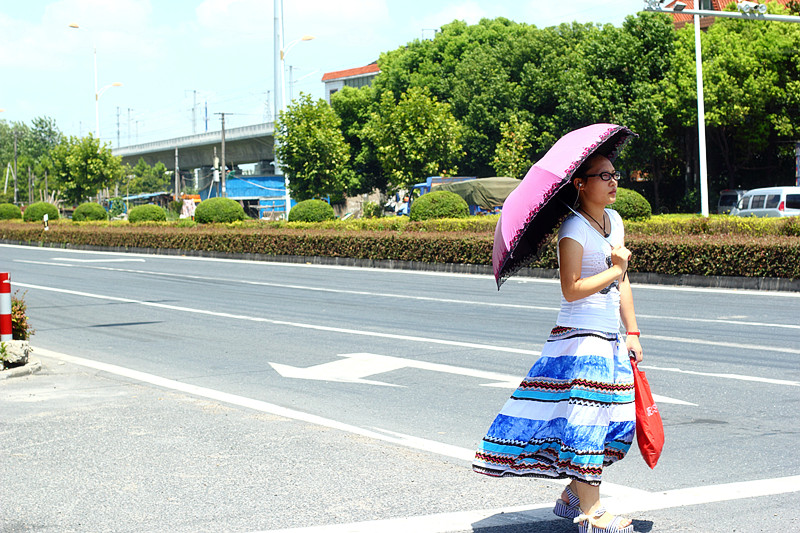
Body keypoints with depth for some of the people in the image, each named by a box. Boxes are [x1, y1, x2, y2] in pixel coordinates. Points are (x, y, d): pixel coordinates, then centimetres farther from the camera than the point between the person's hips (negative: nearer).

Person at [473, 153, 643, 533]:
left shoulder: (614, 220, 13)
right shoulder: (574, 228, -13)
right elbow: (571, 289, -21)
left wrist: (632, 332, 17)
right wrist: (615, 269, -15)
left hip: (609, 341, 9)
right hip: (579, 339, -9)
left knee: (617, 422, 8)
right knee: (585, 420, -7)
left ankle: (572, 497, 22)